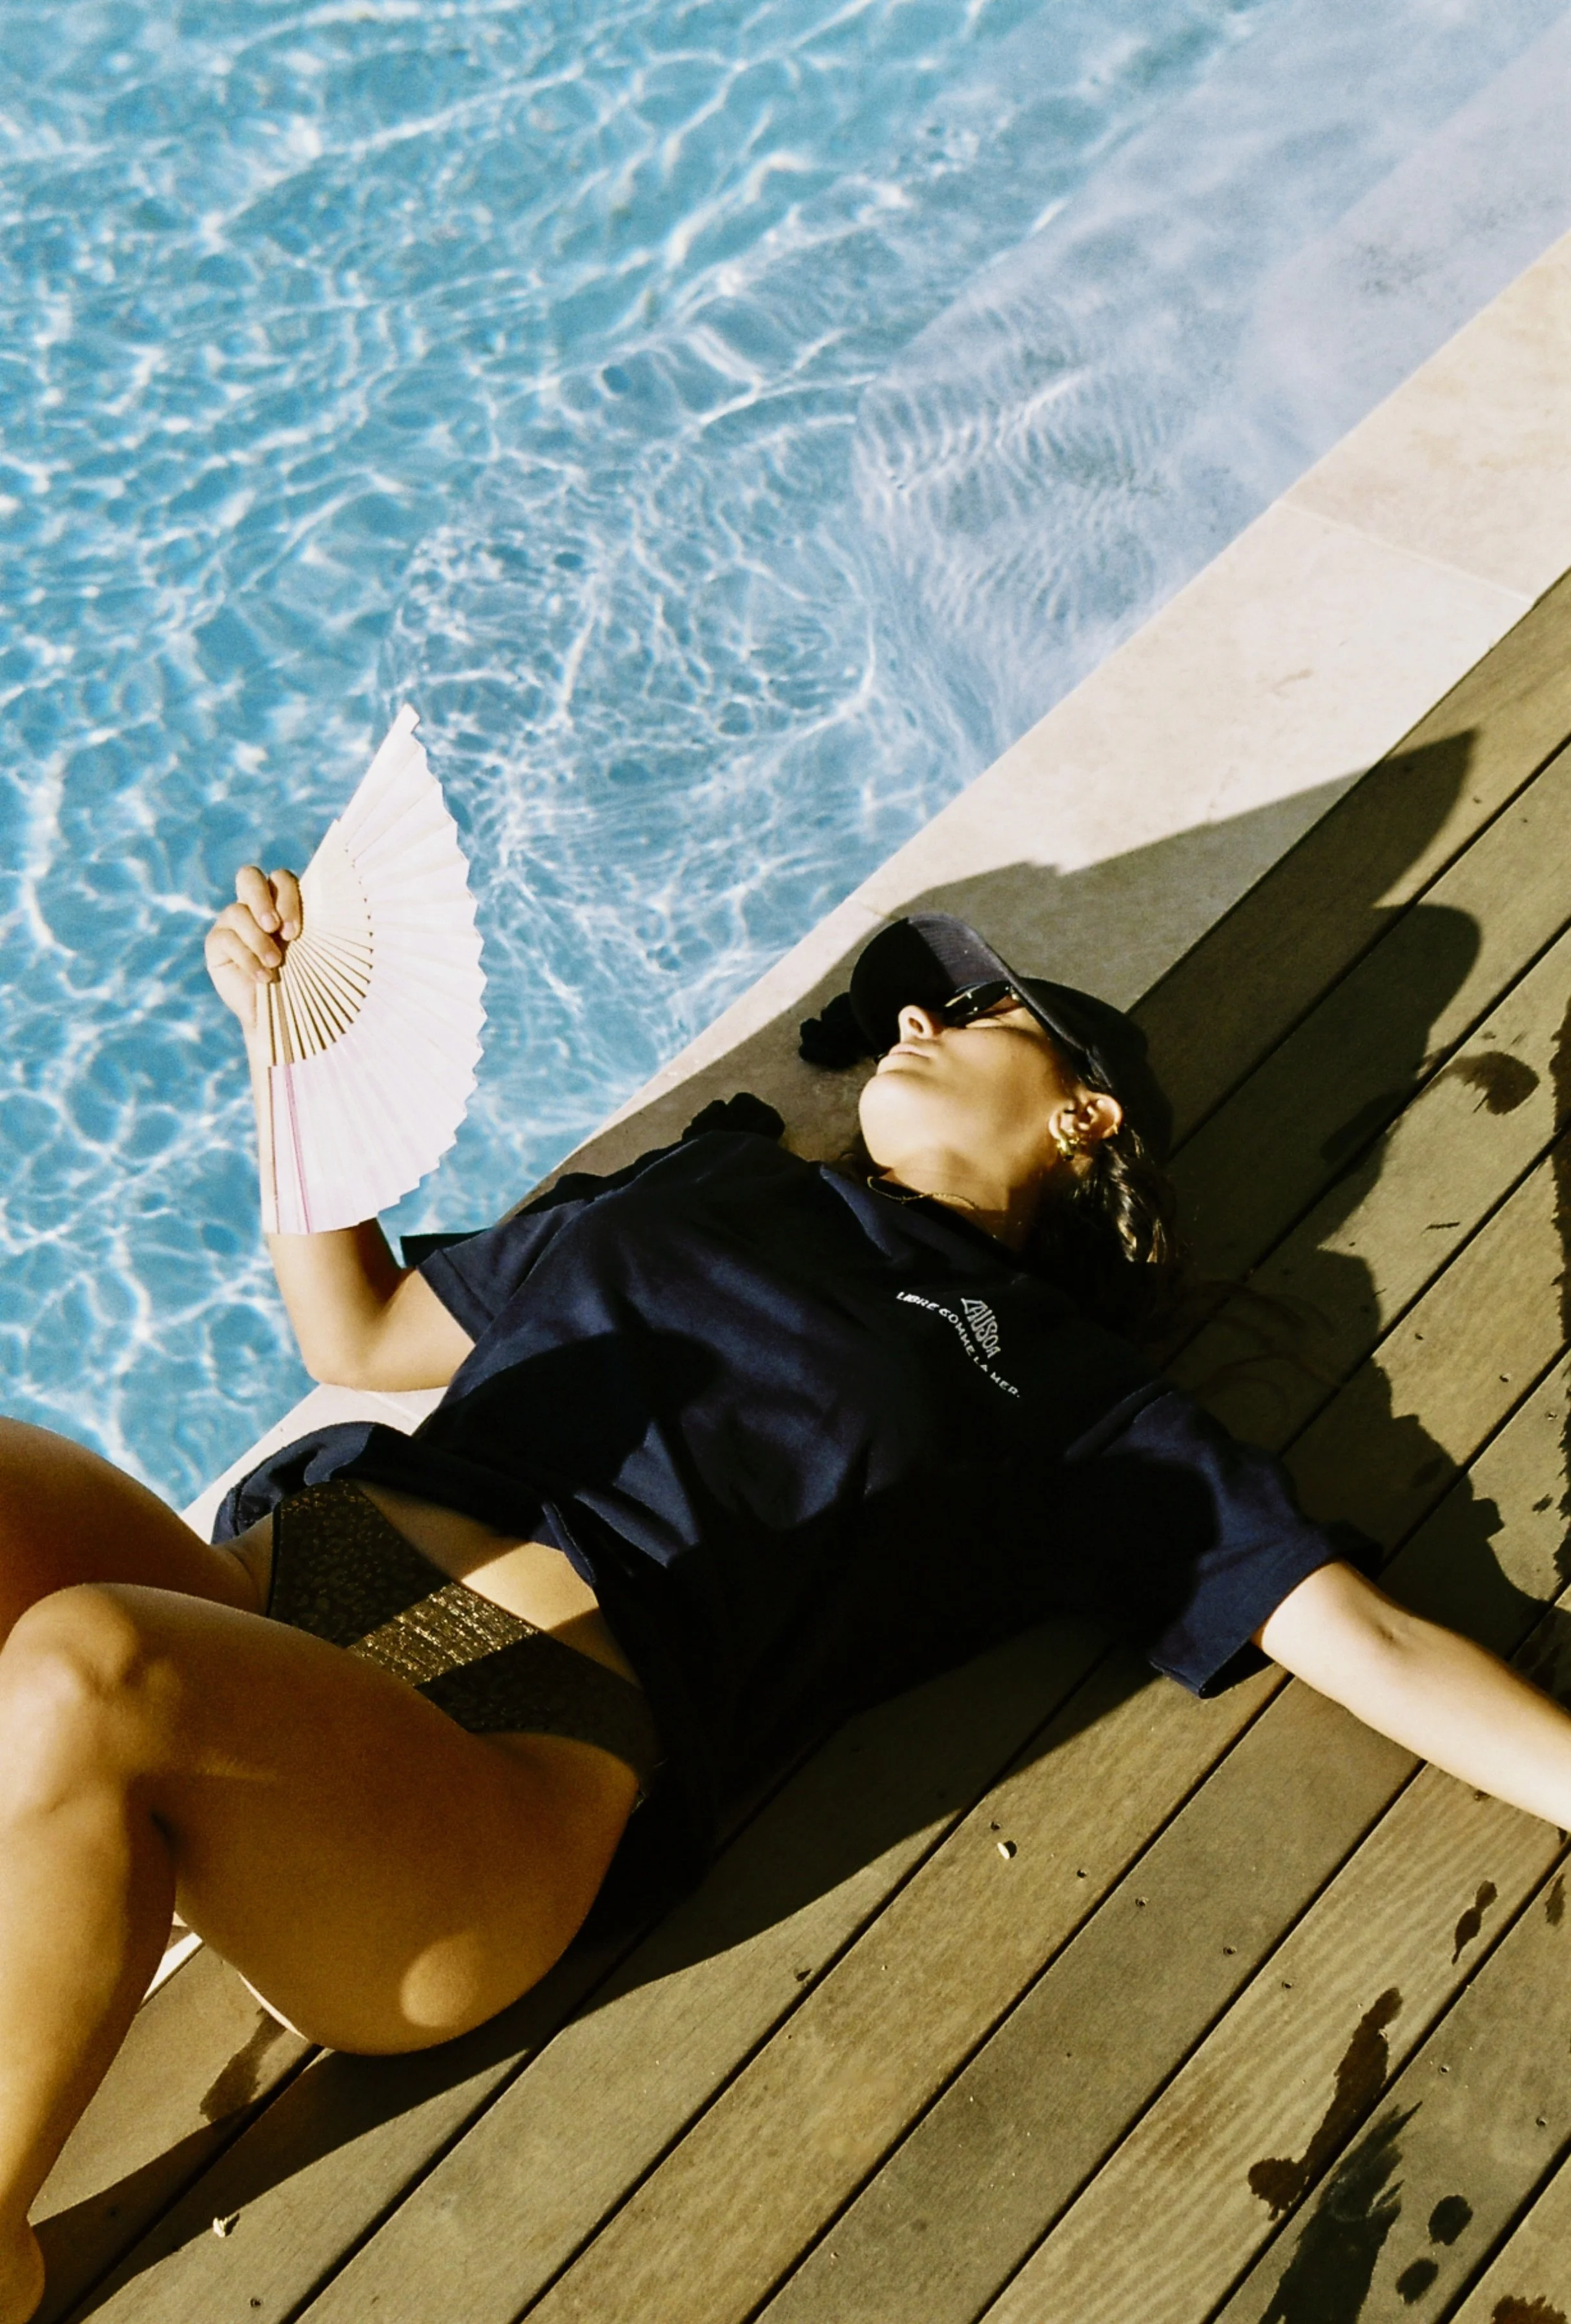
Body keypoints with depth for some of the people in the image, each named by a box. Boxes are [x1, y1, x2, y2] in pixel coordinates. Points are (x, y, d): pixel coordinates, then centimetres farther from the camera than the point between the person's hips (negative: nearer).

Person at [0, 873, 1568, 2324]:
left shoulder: (1064, 1394, 16)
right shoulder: (702, 1186, 28)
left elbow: (1367, 1644, 10)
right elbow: (361, 1334, 35)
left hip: (527, 1730, -4)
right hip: (265, 1581, 4)